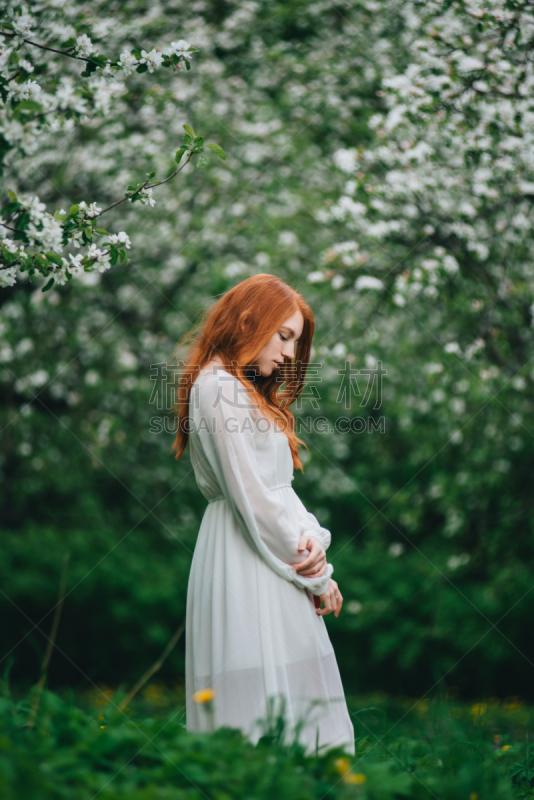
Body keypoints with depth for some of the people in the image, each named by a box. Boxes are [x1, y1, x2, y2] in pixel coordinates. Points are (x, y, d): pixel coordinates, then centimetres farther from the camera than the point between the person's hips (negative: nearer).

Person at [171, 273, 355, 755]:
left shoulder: (252, 394, 22)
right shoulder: (217, 388, -9)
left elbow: (280, 488, 14)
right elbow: (251, 496, -14)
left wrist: (311, 538, -6)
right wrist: (314, 571, -8)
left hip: (273, 566, 10)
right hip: (244, 565, -9)